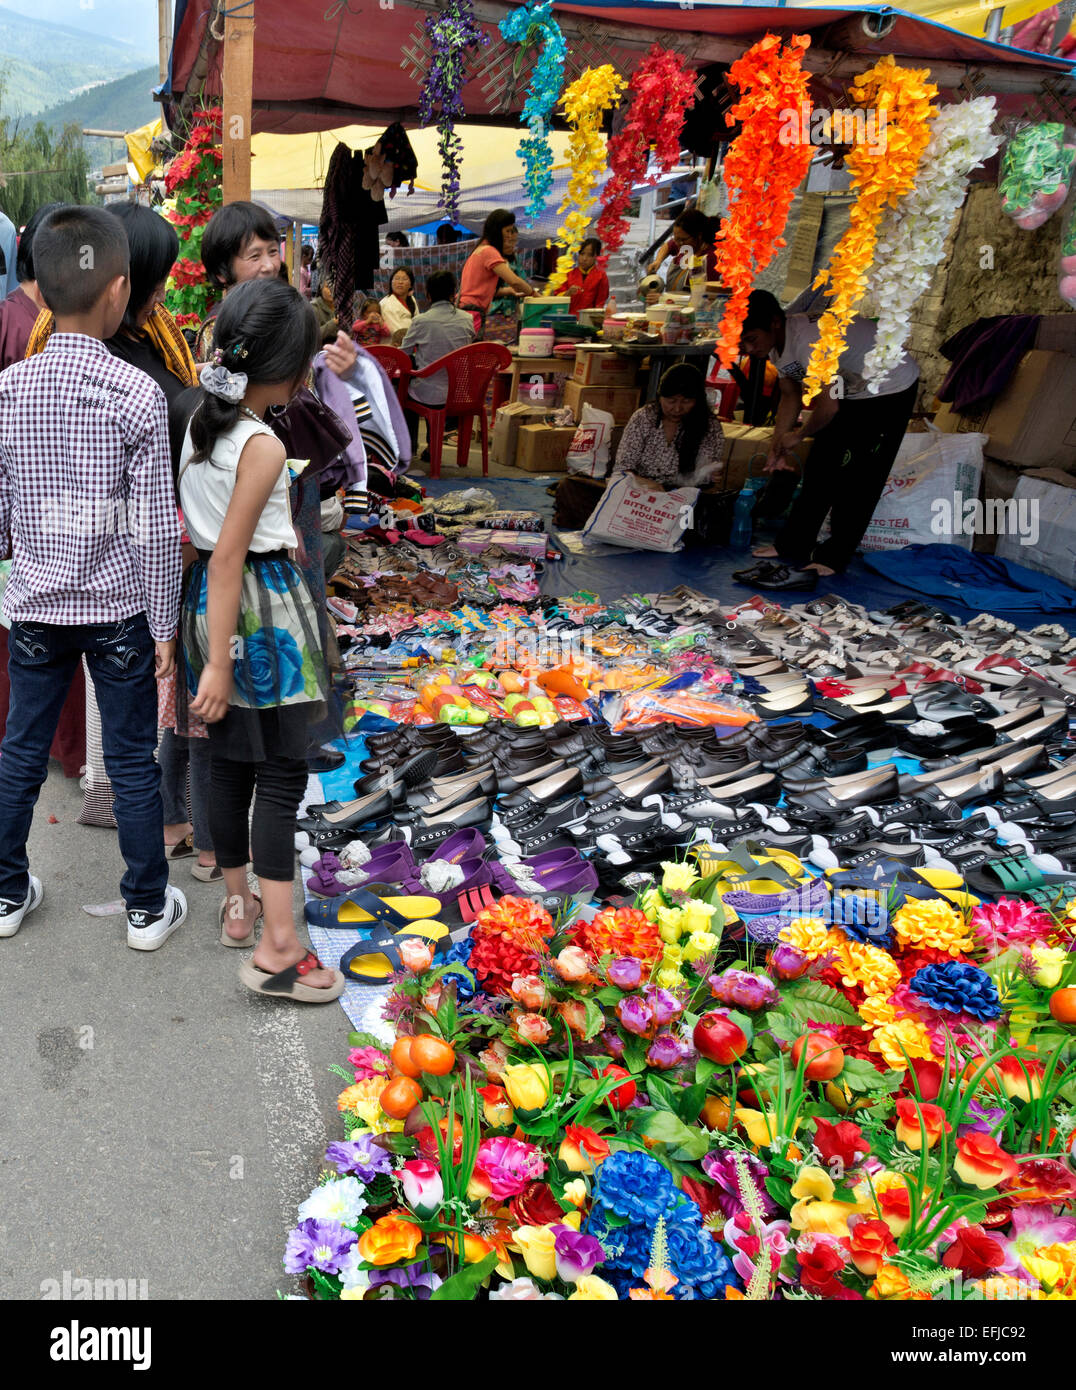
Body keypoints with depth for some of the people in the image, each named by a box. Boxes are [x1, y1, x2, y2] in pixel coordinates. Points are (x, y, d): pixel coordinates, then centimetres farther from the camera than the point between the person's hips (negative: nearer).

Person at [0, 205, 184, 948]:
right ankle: (148, 907, 22)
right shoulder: (138, 393, -14)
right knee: (133, 761, 9)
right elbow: (156, 528, -13)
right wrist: (165, 626, -5)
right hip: (118, 608, -3)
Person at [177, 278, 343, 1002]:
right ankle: (278, 948, 0)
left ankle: (238, 904, 31)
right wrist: (219, 662, -18)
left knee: (231, 763, 16)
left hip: (208, 598, 9)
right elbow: (228, 557, -21)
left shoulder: (202, 419, 7)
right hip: (260, 605, -8)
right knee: (283, 774, -3)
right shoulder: (263, 446, -18)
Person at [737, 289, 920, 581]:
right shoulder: (776, 343, -6)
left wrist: (799, 435, -19)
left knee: (857, 476, -9)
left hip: (891, 388, -9)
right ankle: (792, 546, 14)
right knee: (821, 466, 8)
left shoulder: (809, 340, -36)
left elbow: (828, 406, -37)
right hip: (851, 389, 9)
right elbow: (790, 395, 6)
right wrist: (778, 447, -1)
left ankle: (834, 557, 0)